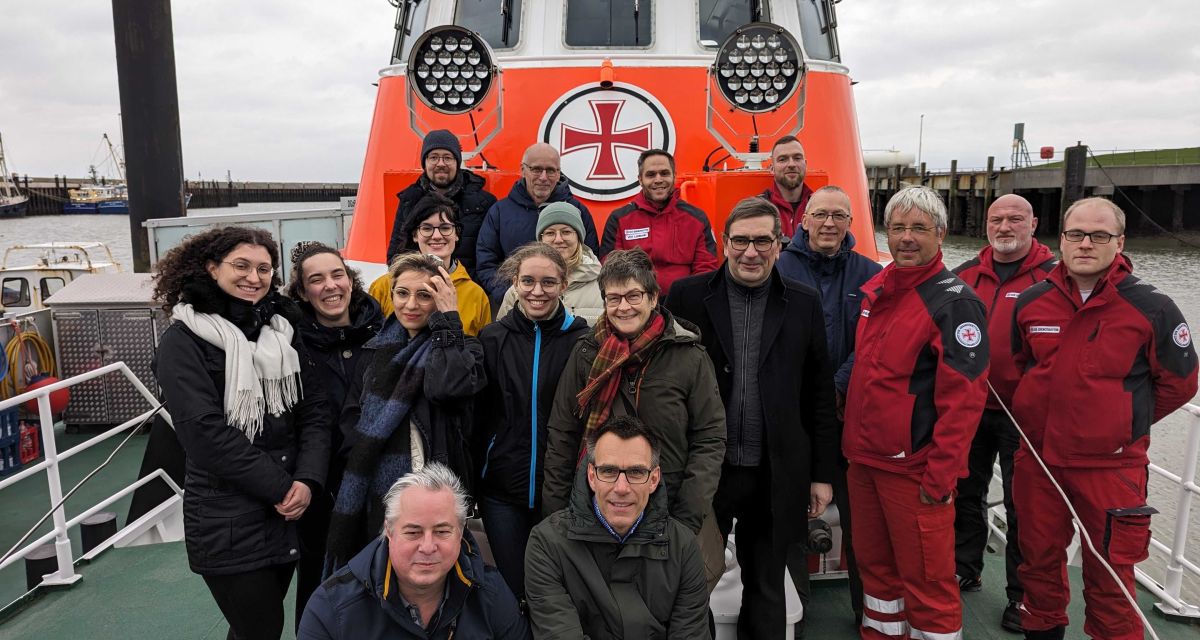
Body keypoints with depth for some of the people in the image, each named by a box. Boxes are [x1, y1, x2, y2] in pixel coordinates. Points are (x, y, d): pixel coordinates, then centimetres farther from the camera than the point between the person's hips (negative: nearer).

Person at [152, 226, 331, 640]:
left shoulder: (283, 330, 8)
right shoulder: (184, 341, -7)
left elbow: (315, 411, 3)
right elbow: (205, 432, -16)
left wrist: (307, 481, -12)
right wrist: (281, 488, -16)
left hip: (289, 514, 5)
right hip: (228, 521, -5)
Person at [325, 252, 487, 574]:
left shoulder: (461, 348, -4)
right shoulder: (380, 347, 11)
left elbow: (447, 387, -26)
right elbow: (353, 411, 17)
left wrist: (448, 318, -19)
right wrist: (360, 456, 2)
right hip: (373, 496, 5)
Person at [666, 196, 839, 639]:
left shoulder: (804, 304, 2)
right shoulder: (687, 296, -3)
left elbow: (819, 395, 4)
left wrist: (822, 474, 4)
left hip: (774, 478, 1)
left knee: (766, 591, 17)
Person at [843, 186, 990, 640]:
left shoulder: (954, 301, -13)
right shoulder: (876, 289, 9)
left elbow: (964, 396, -17)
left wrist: (940, 475, -18)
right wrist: (853, 441, 15)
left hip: (914, 467, -7)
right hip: (863, 458, 7)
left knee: (926, 577, 4)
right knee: (873, 563, 19)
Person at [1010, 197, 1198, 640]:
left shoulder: (1151, 309, -11)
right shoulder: (1031, 302, -1)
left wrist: (1126, 423, 5)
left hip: (1111, 465, -3)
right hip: (1038, 459, 4)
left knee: (1110, 576, 7)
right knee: (1039, 561, 18)